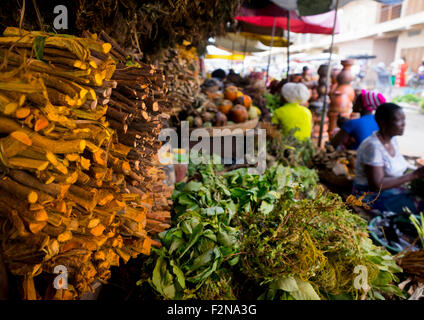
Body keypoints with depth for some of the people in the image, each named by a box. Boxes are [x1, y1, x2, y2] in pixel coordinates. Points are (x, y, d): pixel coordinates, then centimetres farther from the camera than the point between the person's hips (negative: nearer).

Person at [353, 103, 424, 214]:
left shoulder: (392, 140, 4)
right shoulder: (373, 146, -23)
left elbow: (397, 169, 9)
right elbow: (377, 185, -25)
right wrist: (413, 175, -23)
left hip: (393, 188, 8)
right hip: (373, 196, -8)